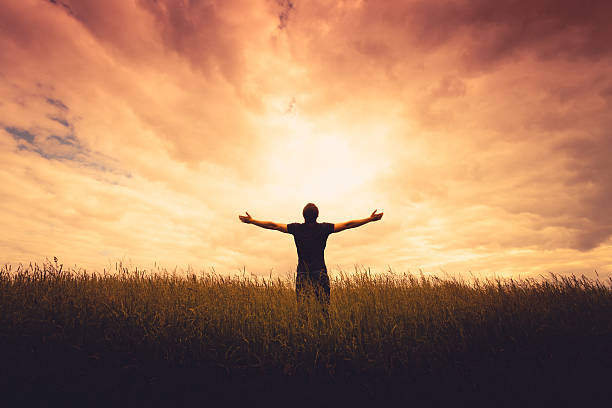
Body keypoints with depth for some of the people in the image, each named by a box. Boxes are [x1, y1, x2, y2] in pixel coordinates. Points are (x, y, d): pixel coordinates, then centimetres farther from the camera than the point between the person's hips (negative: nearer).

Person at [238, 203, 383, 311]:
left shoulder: (297, 228, -2)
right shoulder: (324, 228, -4)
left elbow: (273, 225, 3)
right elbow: (348, 224, 0)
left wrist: (251, 220, 14)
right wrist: (370, 219, 8)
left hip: (302, 273, 1)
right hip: (320, 272, -1)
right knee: (324, 306, 4)